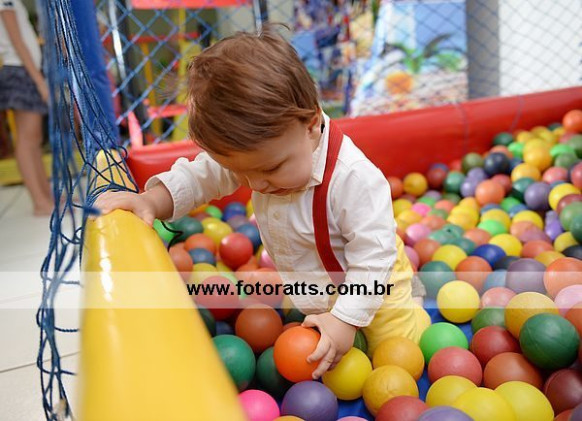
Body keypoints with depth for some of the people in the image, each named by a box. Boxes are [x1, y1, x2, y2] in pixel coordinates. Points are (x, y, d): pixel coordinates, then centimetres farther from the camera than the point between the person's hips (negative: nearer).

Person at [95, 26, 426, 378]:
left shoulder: (354, 178, -39)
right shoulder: (258, 150, -21)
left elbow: (372, 257, -31)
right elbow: (201, 177, -10)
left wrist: (345, 320, -32)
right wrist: (150, 201, -26)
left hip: (373, 286, -5)